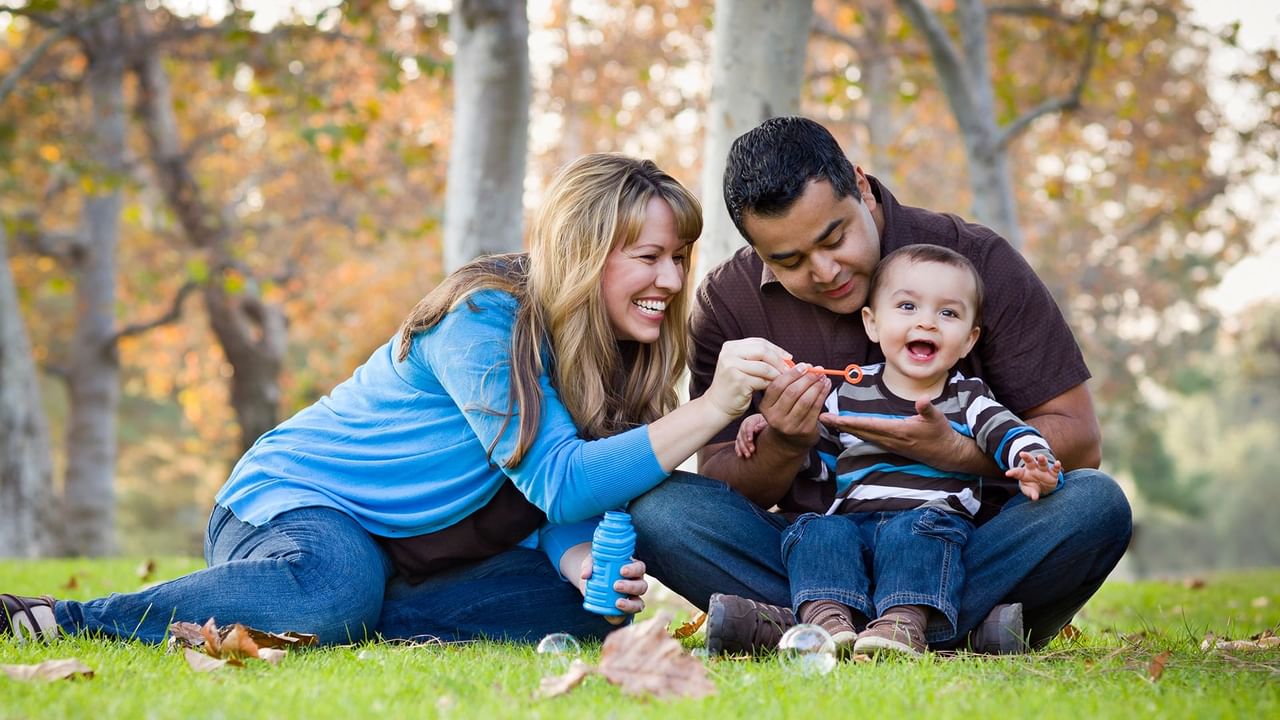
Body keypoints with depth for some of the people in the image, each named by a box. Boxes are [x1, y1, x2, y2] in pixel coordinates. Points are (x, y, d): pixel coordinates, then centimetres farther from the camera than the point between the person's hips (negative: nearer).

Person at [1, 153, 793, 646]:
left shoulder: (609, 352, 2)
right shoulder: (485, 318, -21)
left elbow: (556, 509, -1)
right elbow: (558, 481, -29)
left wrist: (581, 563, -25)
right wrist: (712, 409, -35)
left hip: (412, 556, 8)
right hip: (294, 501, -8)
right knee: (336, 585, -41)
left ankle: (363, 624, -16)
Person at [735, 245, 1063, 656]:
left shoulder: (968, 399, 10)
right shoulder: (850, 395, 15)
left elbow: (1013, 436, -4)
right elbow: (818, 456, 26)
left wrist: (1035, 468, -27)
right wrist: (774, 431, 9)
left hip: (936, 518, -2)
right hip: (853, 520, 2)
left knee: (914, 530, -35)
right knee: (817, 531, -27)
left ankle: (904, 622, -50)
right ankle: (828, 617, -44)